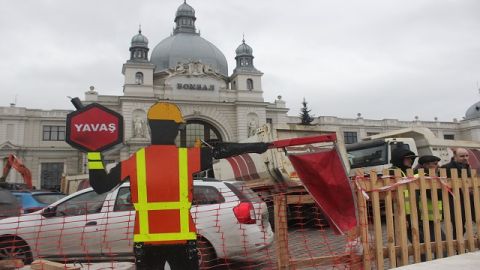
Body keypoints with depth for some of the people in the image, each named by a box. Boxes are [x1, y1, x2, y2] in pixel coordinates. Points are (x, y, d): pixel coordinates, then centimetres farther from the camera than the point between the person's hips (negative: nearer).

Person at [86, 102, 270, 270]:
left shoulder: (135, 161, -4)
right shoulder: (188, 156, -7)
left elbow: (100, 186, -1)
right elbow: (221, 150, 2)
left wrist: (93, 152, 8)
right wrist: (255, 147, 13)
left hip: (146, 241, 1)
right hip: (182, 239, -1)